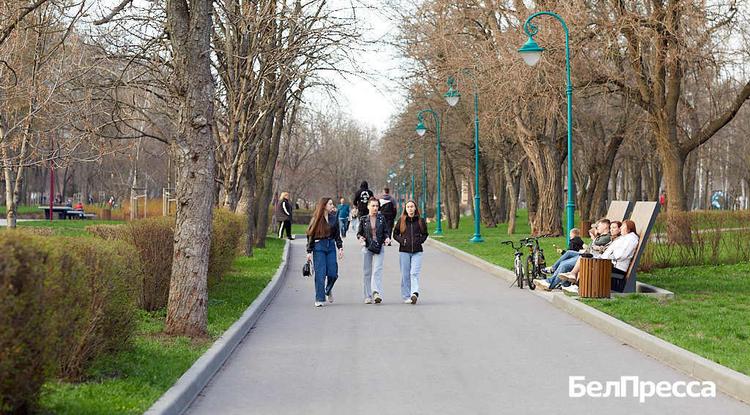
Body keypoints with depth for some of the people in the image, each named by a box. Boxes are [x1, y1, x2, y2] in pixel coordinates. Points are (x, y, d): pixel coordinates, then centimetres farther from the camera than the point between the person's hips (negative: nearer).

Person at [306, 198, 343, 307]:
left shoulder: (333, 218, 9)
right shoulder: (316, 219, -2)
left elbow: (337, 235, 15)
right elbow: (310, 235, -1)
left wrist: (340, 248, 6)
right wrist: (309, 251, -5)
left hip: (331, 247, 4)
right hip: (318, 247, -3)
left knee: (333, 273, -2)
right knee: (320, 274, -5)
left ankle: (328, 290, 28)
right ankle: (319, 299, 2)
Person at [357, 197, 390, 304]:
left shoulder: (381, 218, 6)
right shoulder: (363, 219, 4)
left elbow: (385, 232, 12)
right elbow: (359, 233, 9)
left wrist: (387, 238, -8)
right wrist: (360, 238, -12)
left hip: (379, 247, -1)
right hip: (367, 247, 1)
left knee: (377, 270, -13)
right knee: (367, 272, 3)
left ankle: (377, 293, -23)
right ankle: (368, 296, 10)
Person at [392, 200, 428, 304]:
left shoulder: (420, 221, 5)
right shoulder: (401, 221, 3)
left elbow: (425, 234, 15)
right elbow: (395, 234, 10)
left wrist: (420, 241, -2)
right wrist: (402, 241, -6)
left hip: (417, 251, -1)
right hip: (404, 251, 1)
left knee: (414, 273, -13)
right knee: (405, 275, 3)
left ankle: (414, 293, -25)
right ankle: (406, 296, 9)